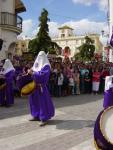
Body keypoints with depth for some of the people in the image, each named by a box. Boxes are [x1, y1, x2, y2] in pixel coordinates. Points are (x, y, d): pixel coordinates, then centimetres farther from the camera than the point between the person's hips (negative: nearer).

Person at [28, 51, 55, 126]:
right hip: (34, 85, 9)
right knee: (34, 100, 13)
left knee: (43, 101, -5)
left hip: (41, 86, -8)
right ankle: (37, 116, 26)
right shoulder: (37, 64, 15)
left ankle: (44, 119, 1)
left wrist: (32, 73, -23)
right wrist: (30, 71, -6)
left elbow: (42, 74, -22)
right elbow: (33, 70, 15)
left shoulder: (46, 66, -9)